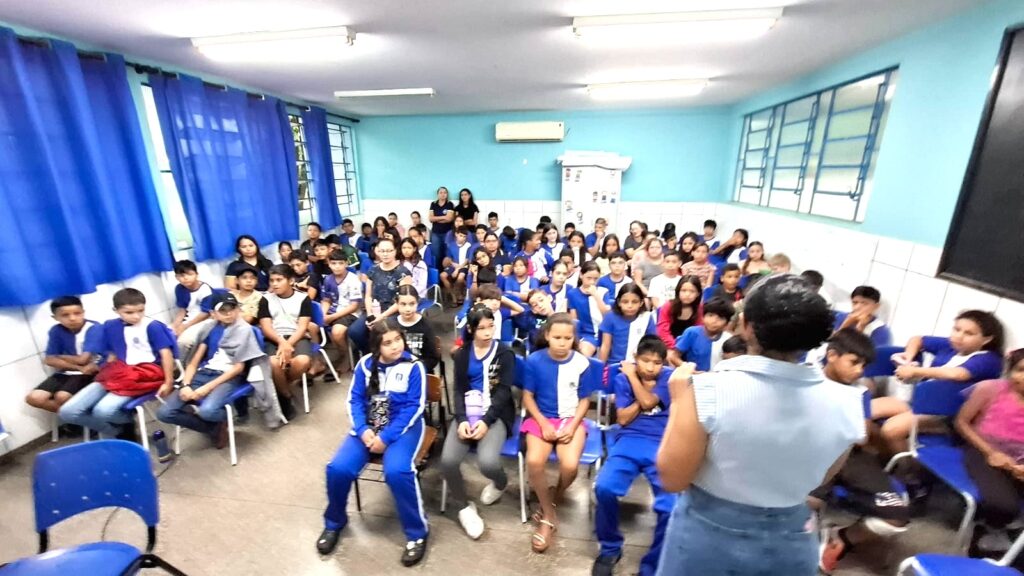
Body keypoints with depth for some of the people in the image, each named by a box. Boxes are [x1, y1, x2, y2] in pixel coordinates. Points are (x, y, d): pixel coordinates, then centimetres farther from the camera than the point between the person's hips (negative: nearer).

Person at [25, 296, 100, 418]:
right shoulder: (56, 331, -1)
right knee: (33, 398, -9)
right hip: (67, 372, 6)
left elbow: (82, 359, -18)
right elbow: (50, 360, -3)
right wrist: (79, 367, -17)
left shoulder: (94, 329, -18)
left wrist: (59, 356, 1)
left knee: (62, 396, -24)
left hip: (90, 372, -6)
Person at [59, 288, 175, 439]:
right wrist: (112, 371, 2)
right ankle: (116, 431, 14)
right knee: (68, 412, -5)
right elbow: (111, 355, 19)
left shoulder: (152, 326, -8)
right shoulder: (110, 326, 9)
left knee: (102, 411, -27)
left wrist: (168, 381, -14)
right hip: (116, 374, 7)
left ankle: (127, 425, 9)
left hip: (146, 373, -7)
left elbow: (166, 353, -11)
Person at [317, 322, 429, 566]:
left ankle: (417, 532, -5)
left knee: (397, 471, -29)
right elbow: (355, 399, 3)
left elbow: (414, 407, -13)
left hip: (403, 427, -4)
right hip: (368, 427, 4)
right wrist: (363, 430, -13)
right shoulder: (365, 364, 1)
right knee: (338, 468, -15)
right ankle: (334, 522, 18)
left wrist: (386, 437, -19)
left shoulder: (413, 366, -10)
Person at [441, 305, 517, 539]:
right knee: (447, 461, -21)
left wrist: (486, 421, -18)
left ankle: (500, 483, 13)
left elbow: (503, 391, -7)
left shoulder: (504, 353, 0)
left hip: (495, 414, -3)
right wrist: (461, 419, -13)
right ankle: (463, 506, 9)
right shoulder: (462, 355, 9)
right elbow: (459, 390, 4)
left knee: (487, 462, -26)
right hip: (467, 412, 3)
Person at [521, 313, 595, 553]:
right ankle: (549, 516, 2)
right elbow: (527, 396, -2)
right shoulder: (534, 360, -9)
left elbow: (584, 400, 2)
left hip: (571, 419, 0)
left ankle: (553, 500, 13)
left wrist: (572, 426, -11)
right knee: (534, 461, -26)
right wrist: (544, 424, -12)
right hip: (541, 418, 0)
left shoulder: (582, 363, -8)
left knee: (570, 465, -25)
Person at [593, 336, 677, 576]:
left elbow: (647, 402, -11)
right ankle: (610, 548, 5)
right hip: (630, 441, 1)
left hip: (663, 445, 0)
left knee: (671, 507, -23)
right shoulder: (622, 378, 7)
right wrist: (637, 382, -6)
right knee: (604, 488, -25)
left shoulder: (670, 377, 2)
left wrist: (632, 375, -1)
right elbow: (623, 419, 1)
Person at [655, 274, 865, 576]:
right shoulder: (846, 404, -16)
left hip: (705, 537, -2)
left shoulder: (708, 391, -28)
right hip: (789, 545, 3)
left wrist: (680, 400, -12)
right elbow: (818, 478, 2)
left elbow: (672, 478, -17)